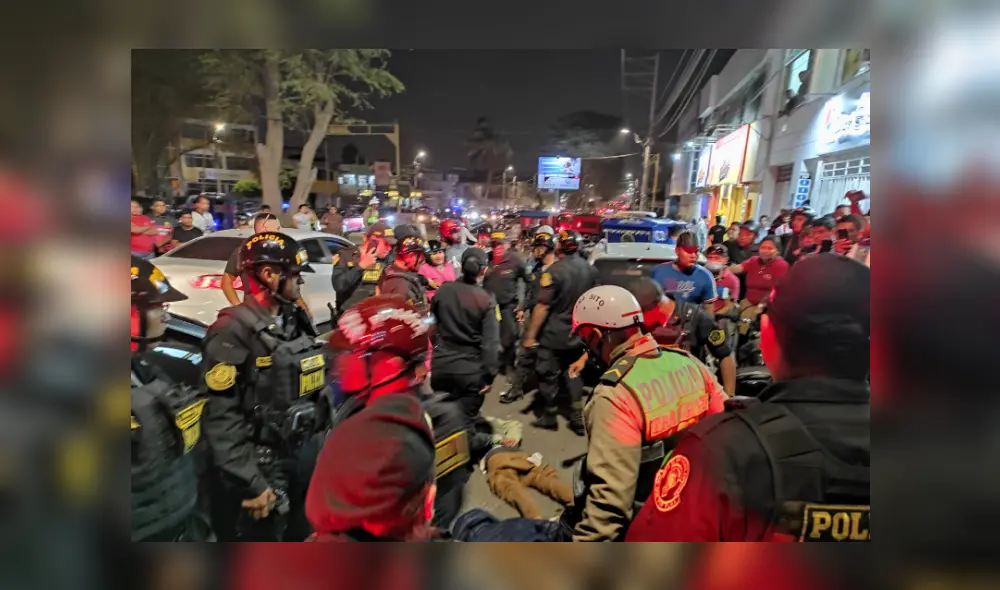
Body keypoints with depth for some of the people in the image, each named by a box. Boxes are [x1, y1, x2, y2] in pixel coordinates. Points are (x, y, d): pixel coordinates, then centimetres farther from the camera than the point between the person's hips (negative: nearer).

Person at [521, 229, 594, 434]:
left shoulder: (554, 271, -22)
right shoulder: (587, 268, 0)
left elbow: (542, 306, -22)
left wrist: (531, 334, -15)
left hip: (553, 335, -6)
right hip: (576, 333, 6)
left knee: (548, 376, 9)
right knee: (573, 374, 17)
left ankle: (549, 417, 22)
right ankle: (578, 418, 19)